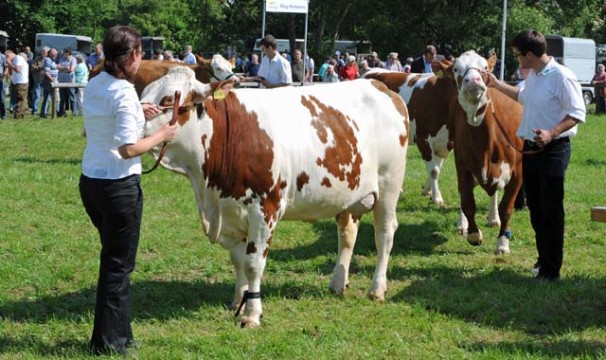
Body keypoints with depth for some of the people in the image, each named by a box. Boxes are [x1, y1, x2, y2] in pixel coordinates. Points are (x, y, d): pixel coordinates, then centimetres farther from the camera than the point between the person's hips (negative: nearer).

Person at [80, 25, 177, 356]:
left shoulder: (95, 85, 5)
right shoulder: (124, 93, -19)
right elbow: (129, 148, -23)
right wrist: (161, 136, -9)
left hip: (90, 180, 8)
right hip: (120, 185, -8)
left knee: (113, 257, 21)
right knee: (119, 264, 5)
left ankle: (118, 333, 29)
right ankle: (109, 341, 12)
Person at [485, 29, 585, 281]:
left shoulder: (561, 77, -18)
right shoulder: (533, 76, 10)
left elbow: (577, 114, -19)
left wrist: (552, 134, -29)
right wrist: (496, 84, 31)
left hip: (553, 151, -9)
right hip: (530, 148, 9)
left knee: (551, 211, -4)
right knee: (535, 209, 16)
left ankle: (551, 269, 2)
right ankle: (543, 259, 29)